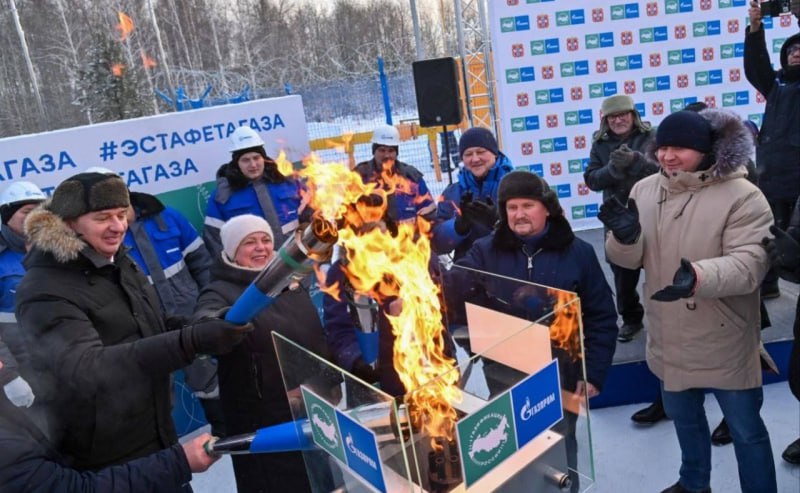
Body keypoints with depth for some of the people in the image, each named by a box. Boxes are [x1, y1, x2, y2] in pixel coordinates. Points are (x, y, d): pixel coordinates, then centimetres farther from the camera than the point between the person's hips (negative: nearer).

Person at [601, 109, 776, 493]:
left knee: (745, 430, 13)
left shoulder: (742, 196, -16)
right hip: (669, 340, 6)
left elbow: (749, 263, -26)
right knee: (683, 417, 27)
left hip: (724, 343, -5)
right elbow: (628, 259, 0)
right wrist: (625, 236, -23)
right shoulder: (644, 190, -1)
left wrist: (699, 277, -46)